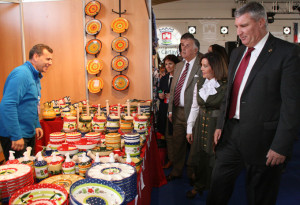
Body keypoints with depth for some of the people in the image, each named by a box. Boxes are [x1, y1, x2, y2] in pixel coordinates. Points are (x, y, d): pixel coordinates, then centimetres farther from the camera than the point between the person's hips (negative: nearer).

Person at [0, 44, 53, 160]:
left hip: (29, 134, 10)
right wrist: (16, 136, -26)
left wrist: (37, 125, 17)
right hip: (14, 136, -9)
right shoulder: (21, 74, -20)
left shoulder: (35, 76, 11)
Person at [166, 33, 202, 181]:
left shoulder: (201, 67, -12)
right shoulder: (179, 66, 13)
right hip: (177, 112, 7)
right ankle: (176, 171, 35)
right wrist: (170, 110, 12)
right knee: (177, 143, 17)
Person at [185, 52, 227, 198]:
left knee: (214, 158, 4)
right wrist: (189, 129, 11)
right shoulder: (199, 85, 6)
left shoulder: (226, 87, -13)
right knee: (198, 156, 13)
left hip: (218, 126, -5)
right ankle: (199, 186, 36)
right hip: (201, 125, 5)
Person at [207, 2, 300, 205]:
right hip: (231, 134, 6)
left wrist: (281, 146, -16)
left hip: (262, 138, -6)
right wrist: (221, 124, 13)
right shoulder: (237, 53, 12)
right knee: (219, 185, 15)